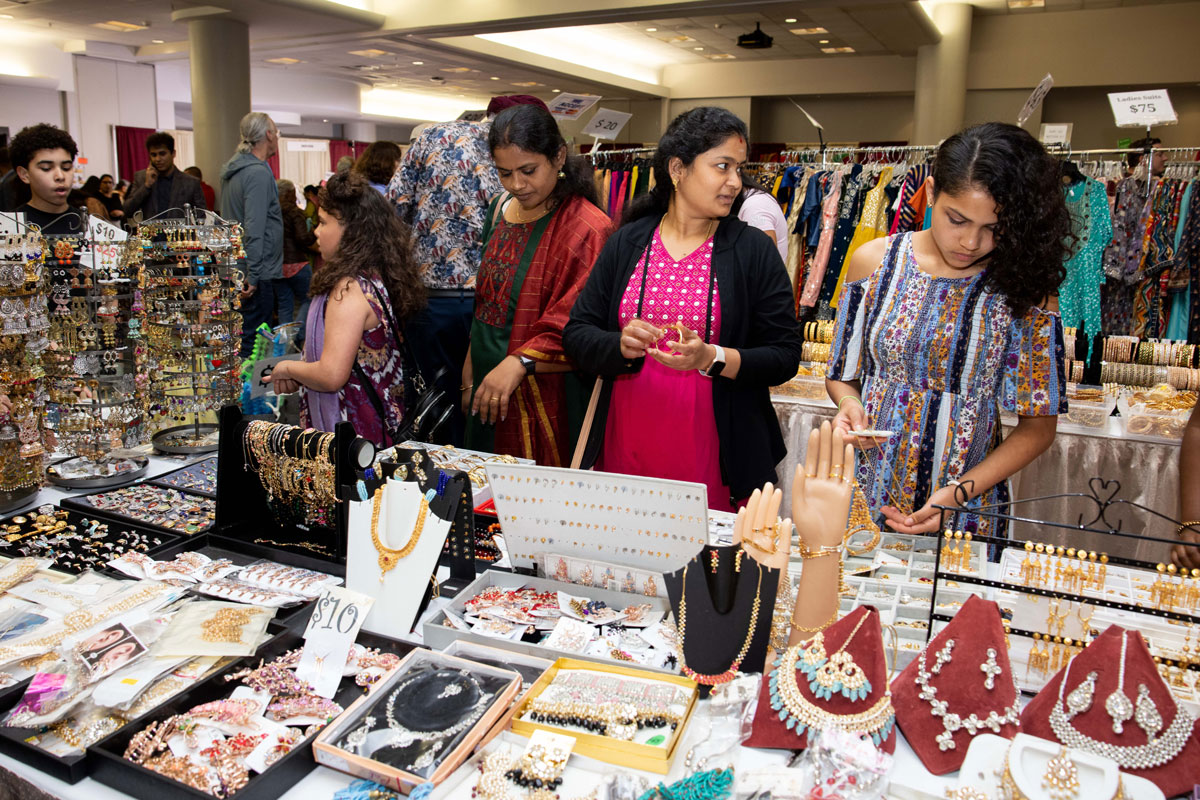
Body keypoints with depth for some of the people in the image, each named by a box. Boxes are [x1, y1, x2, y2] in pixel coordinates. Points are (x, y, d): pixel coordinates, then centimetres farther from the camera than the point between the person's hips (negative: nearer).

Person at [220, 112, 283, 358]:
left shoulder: (234, 168, 15)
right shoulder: (259, 173, -16)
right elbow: (254, 229, -22)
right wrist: (253, 276, -23)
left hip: (235, 265, 10)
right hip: (258, 272, -10)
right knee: (251, 340, -5)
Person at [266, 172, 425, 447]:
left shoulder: (349, 289, -21)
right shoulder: (381, 280, 7)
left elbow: (332, 375, -26)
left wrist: (288, 368, -6)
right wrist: (299, 376, 15)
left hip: (351, 435, -9)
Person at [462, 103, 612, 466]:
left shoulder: (587, 229, -15)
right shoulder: (501, 209, 9)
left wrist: (520, 363, -31)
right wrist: (469, 374, 17)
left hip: (547, 404, -7)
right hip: (489, 391, 7)